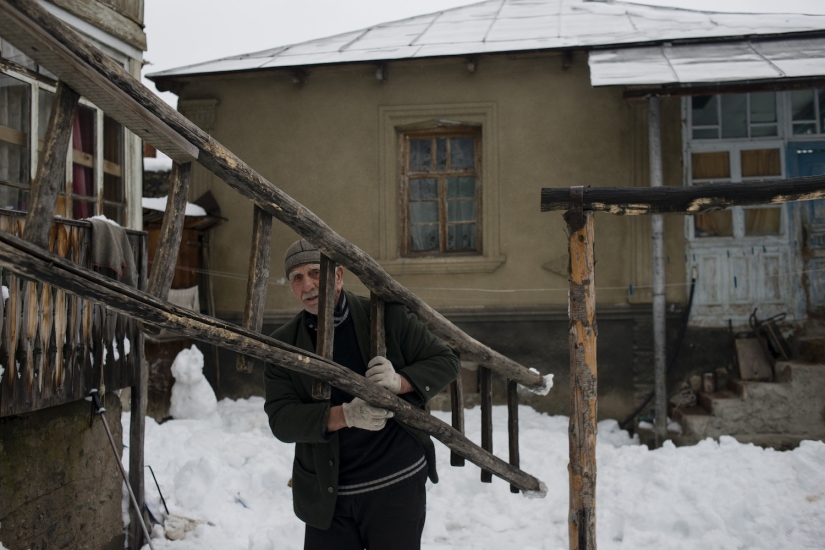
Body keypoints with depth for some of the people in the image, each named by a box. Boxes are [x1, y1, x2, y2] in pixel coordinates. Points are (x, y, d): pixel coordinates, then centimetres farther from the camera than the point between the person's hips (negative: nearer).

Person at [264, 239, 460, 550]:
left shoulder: (388, 317, -3)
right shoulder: (282, 345, 0)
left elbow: (446, 362, 0)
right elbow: (281, 419, -10)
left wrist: (400, 382, -21)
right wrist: (345, 415, -27)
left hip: (396, 485, -2)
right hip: (326, 495, 2)